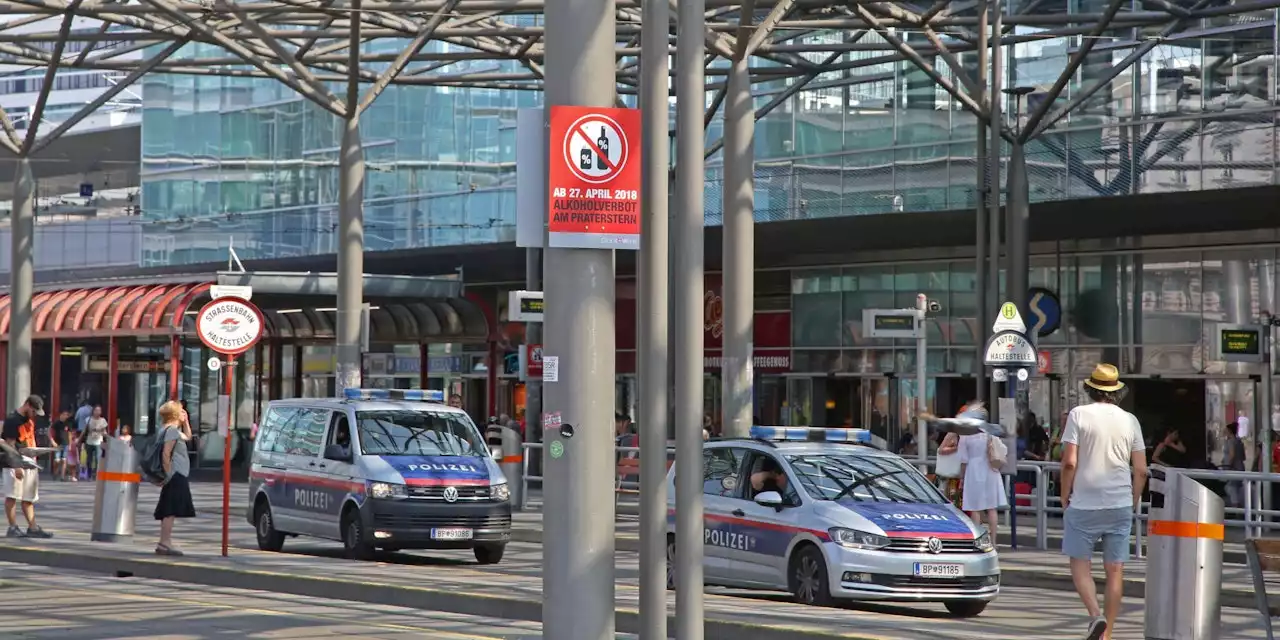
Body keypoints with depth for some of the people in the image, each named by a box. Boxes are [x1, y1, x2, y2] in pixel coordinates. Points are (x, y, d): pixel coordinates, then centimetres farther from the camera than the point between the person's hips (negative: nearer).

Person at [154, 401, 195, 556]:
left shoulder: (175, 430, 19)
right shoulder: (171, 430, -12)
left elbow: (187, 437, 39)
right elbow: (166, 454, -20)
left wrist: (186, 421, 26)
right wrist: (168, 473, -22)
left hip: (177, 476, 11)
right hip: (176, 475, -11)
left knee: (169, 512, 11)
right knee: (171, 511, -13)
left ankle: (164, 543, 14)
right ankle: (165, 543, -17)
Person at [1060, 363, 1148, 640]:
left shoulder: (1079, 415, -4)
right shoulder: (1129, 420, 5)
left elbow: (1069, 463, -11)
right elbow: (1141, 470, 4)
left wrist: (1064, 498, 1)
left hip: (1084, 504, -3)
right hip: (1120, 505, 3)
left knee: (1080, 563, 7)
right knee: (1115, 570, 7)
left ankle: (1095, 614, -14)